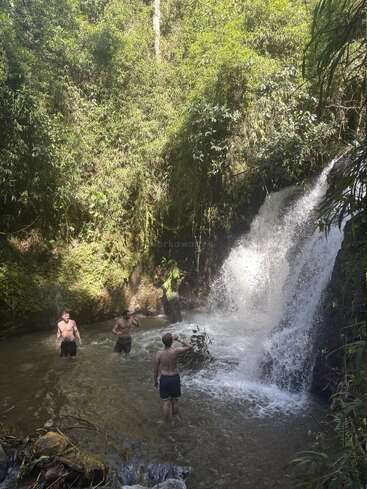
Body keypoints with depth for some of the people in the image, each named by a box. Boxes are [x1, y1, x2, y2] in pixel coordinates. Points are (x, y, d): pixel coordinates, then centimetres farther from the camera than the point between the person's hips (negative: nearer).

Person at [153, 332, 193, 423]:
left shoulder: (158, 353, -16)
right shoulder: (175, 351, -22)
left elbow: (156, 370, -5)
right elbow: (190, 346, -9)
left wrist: (155, 381, 10)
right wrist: (178, 340, -5)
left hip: (164, 378, 1)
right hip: (175, 378, 0)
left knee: (166, 402, 15)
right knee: (175, 400, 21)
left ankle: (168, 421, 27)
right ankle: (175, 418, 38)